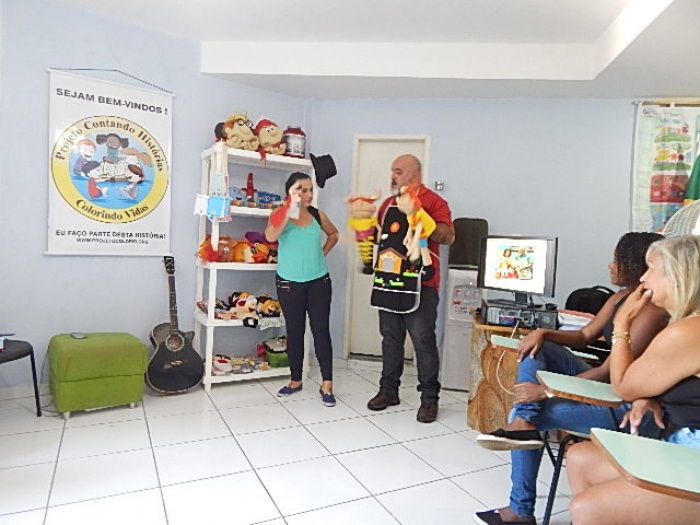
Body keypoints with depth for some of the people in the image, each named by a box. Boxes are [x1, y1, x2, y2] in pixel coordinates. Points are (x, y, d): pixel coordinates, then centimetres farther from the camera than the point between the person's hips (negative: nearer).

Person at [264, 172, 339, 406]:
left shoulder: (318, 215, 2)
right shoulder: (279, 215, -5)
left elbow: (334, 233, 21)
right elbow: (270, 236, -26)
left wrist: (323, 252, 6)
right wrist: (291, 210, -26)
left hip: (319, 281, 1)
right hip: (289, 282, -1)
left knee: (321, 330, 0)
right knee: (294, 331, 9)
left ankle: (327, 384, 7)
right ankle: (296, 380, 25)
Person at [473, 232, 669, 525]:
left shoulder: (652, 311, -22)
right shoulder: (621, 297, 7)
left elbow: (609, 372, -26)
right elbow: (585, 336, 12)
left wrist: (546, 391, -26)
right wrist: (543, 333, -8)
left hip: (624, 406, -9)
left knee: (523, 411, -19)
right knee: (534, 347, -7)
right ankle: (525, 422, -24)